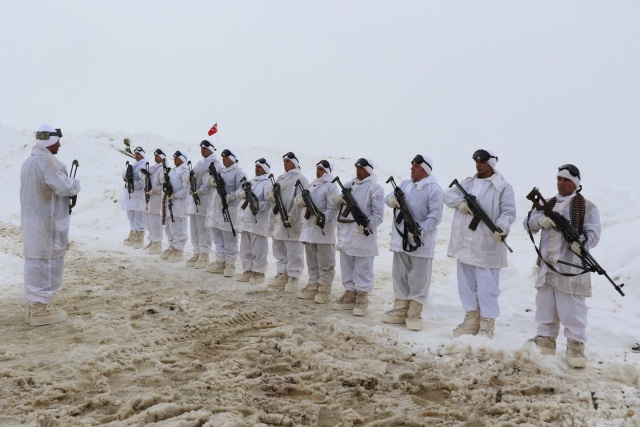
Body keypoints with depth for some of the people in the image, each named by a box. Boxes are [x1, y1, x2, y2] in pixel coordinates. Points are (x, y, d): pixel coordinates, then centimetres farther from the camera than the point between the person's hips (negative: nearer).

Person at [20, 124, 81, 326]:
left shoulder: (29, 161, 14)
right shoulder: (47, 160, -16)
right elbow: (63, 186, -21)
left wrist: (69, 188, 9)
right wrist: (76, 185, -1)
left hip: (32, 222, 9)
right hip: (48, 223, -9)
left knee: (34, 262, 13)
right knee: (48, 263, -1)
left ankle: (34, 305, 20)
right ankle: (41, 309, 4)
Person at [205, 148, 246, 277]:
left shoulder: (238, 172, -5)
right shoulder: (219, 170, 19)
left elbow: (242, 189, -14)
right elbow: (207, 176, 19)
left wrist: (231, 196, -28)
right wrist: (210, 179, -4)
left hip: (228, 210, -8)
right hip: (215, 209, 8)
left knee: (229, 239, -3)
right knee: (217, 238, 14)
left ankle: (230, 265, 4)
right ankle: (220, 262, 23)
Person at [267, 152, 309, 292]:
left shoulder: (300, 179, -6)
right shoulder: (280, 178, 19)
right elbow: (273, 195, 19)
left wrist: (291, 216, -22)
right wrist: (271, 195, -5)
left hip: (292, 221, -8)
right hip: (278, 219, 8)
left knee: (293, 250, -4)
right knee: (278, 249, 14)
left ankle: (293, 278, 2)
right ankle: (282, 274, 25)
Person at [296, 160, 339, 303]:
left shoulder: (330, 186, -7)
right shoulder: (312, 185, 18)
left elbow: (333, 207, -15)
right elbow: (303, 202, 19)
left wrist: (322, 218, -28)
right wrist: (301, 201, -4)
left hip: (324, 229, -8)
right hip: (309, 227, 8)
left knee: (325, 262, -2)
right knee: (311, 261, 15)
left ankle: (325, 289, 4)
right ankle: (313, 286, 24)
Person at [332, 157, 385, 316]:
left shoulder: (375, 187, -5)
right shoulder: (349, 185, 16)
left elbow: (378, 213, -10)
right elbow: (337, 201, 17)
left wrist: (368, 225, -24)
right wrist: (338, 199, -6)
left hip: (362, 233, -7)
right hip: (345, 231, 7)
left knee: (363, 268, -1)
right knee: (346, 266, 14)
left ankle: (362, 297, 7)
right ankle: (350, 294, 25)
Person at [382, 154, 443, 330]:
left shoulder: (433, 189, -9)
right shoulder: (405, 184, 13)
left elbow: (435, 216, -15)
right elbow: (388, 198, 13)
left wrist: (420, 230, -26)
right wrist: (392, 199, -11)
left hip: (420, 242, -7)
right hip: (400, 239, 7)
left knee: (418, 279, -1)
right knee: (399, 275, 13)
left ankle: (414, 313, 8)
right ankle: (400, 309, 24)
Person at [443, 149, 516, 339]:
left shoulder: (503, 186, -3)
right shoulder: (467, 182, 15)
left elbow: (509, 212, -8)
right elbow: (448, 194, 12)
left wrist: (502, 228, -27)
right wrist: (460, 202, -9)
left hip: (487, 245, -6)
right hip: (465, 243, 6)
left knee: (487, 285, -4)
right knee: (466, 283, 12)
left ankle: (487, 324, 4)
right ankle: (472, 318, 23)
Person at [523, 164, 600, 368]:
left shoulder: (586, 206, -1)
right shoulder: (548, 204, 15)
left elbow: (594, 232, -9)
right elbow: (528, 221, 9)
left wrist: (582, 242, -30)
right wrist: (540, 220, -13)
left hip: (571, 267, -6)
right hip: (547, 266, 6)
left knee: (572, 309, -4)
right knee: (545, 305, 13)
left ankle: (576, 346, 6)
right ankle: (545, 340, 25)